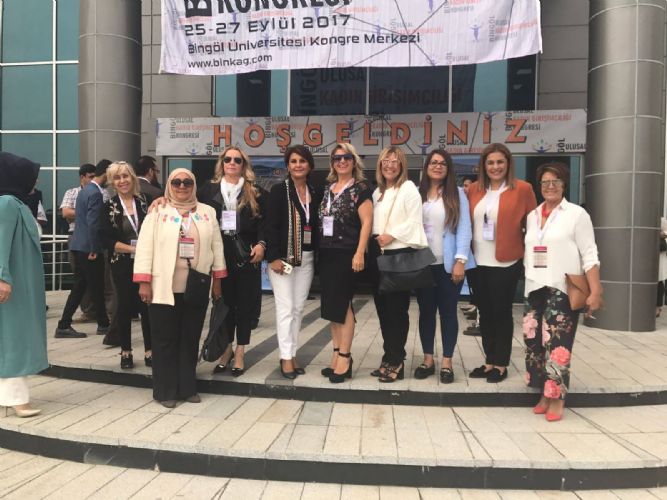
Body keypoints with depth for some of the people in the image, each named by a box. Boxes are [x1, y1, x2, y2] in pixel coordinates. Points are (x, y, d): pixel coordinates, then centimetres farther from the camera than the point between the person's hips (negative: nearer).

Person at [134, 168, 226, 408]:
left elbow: (216, 246, 10)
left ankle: (188, 388, 23)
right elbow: (145, 247, -4)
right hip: (164, 288, -2)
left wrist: (217, 279, 7)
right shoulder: (158, 212, 1)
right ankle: (165, 391, 17)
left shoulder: (207, 212, 10)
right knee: (165, 339, 5)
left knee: (191, 339, 11)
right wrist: (144, 282, -10)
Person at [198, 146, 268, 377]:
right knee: (223, 301, 8)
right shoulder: (208, 189, 10)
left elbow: (264, 222, 1)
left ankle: (240, 351, 14)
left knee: (245, 302, 3)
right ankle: (226, 349, 22)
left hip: (247, 254, -1)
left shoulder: (256, 193, 5)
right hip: (219, 254, 1)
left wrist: (261, 244, -11)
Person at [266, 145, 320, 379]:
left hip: (306, 258, 5)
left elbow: (315, 226, 12)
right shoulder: (279, 190, -4)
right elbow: (271, 225, -9)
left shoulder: (314, 193, 11)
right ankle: (286, 357, 4)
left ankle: (292, 354, 19)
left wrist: (317, 257, 7)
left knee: (298, 308, 9)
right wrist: (274, 257, -16)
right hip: (283, 256, -5)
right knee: (285, 307, -4)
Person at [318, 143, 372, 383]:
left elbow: (367, 222, -10)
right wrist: (318, 249, 10)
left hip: (347, 253, -6)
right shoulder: (328, 188, 15)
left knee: (342, 304, -4)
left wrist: (359, 253, -18)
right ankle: (337, 354, 18)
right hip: (326, 253, 7)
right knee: (331, 305, 8)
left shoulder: (360, 188, -4)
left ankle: (345, 358, 5)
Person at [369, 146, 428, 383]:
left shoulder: (409, 189, -2)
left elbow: (414, 221, -12)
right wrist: (374, 240, 5)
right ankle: (389, 358, 20)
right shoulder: (377, 192, 19)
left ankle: (396, 362, 5)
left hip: (400, 254, -7)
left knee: (397, 309, -4)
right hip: (378, 254, 7)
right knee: (382, 307, 9)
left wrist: (391, 235, -18)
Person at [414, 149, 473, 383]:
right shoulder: (416, 194, 6)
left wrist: (460, 260, -13)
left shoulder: (457, 194, 0)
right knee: (426, 311, 10)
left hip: (448, 264, -2)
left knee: (448, 311, 6)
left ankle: (447, 362, 15)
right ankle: (428, 359, 22)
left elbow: (464, 229, -5)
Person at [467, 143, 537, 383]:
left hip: (506, 263, -4)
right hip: (479, 262, 5)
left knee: (501, 312, 5)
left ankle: (501, 364, 19)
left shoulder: (522, 189, -6)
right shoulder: (474, 189, 7)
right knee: (484, 312, 12)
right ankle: (489, 361, 26)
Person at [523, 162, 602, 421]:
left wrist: (595, 291, -12)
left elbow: (589, 255, -5)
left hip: (563, 290, -5)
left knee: (557, 343, -8)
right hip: (534, 290, 5)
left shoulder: (577, 214, -1)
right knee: (534, 341, 4)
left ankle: (557, 397, 5)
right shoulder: (532, 216, 14)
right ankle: (545, 393, 17)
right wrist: (528, 282, 8)